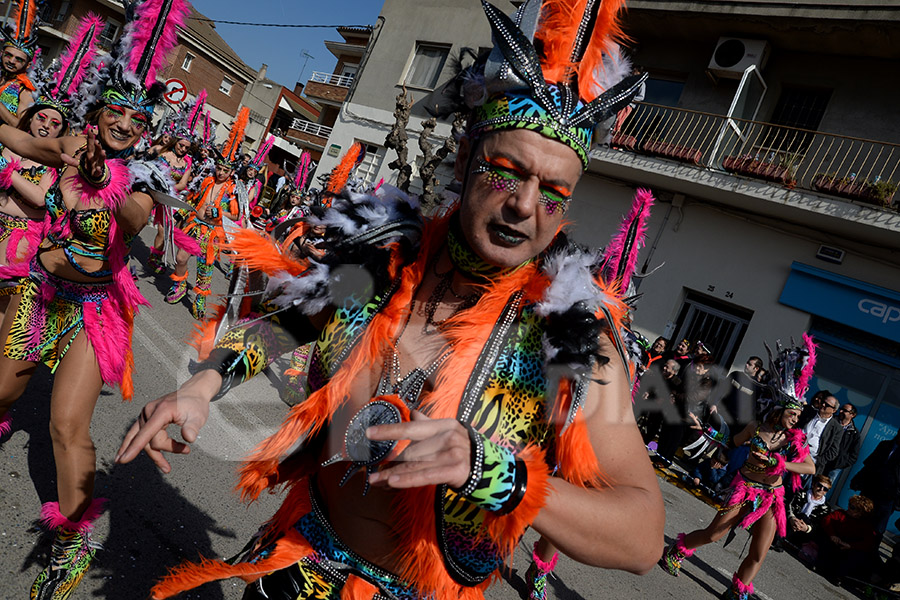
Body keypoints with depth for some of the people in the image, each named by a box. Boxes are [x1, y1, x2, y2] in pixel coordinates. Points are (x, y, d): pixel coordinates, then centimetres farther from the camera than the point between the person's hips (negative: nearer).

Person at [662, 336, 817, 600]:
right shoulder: (756, 427, -7)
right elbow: (737, 442, 13)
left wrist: (778, 463, -23)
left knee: (758, 554, 3)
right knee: (713, 534, -3)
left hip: (771, 496, 2)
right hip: (744, 488, -2)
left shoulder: (796, 439, -4)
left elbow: (810, 467, -15)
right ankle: (676, 551, 24)